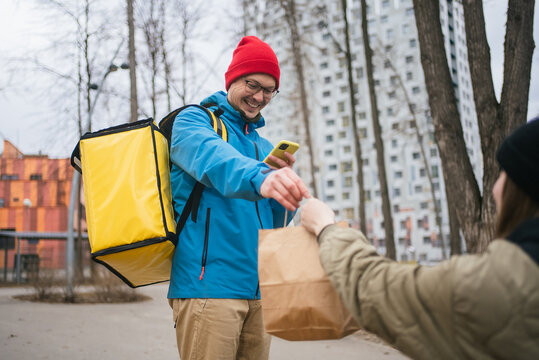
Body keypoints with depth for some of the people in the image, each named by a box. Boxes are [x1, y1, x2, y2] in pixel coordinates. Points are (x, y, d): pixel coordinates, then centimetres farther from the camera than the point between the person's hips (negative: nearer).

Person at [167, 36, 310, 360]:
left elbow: (274, 222, 15)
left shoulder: (264, 146, 20)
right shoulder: (193, 120, 1)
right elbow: (211, 159, -25)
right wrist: (258, 177, -45)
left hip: (257, 288, 7)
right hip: (209, 285, -6)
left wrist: (284, 180, -5)